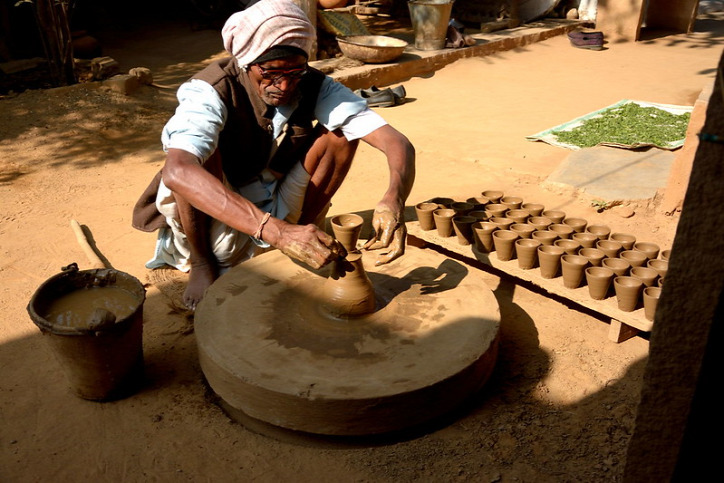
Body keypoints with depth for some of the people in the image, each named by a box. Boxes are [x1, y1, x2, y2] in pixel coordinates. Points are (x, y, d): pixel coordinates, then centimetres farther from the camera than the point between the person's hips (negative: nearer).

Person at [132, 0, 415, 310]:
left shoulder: (314, 87, -17)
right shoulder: (211, 92, -28)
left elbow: (397, 142, -25)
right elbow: (177, 172, -48)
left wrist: (393, 200, -48)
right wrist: (275, 231, -58)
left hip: (275, 212, 3)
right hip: (211, 219, -2)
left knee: (341, 134, -16)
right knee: (197, 157, -34)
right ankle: (201, 262, -11)